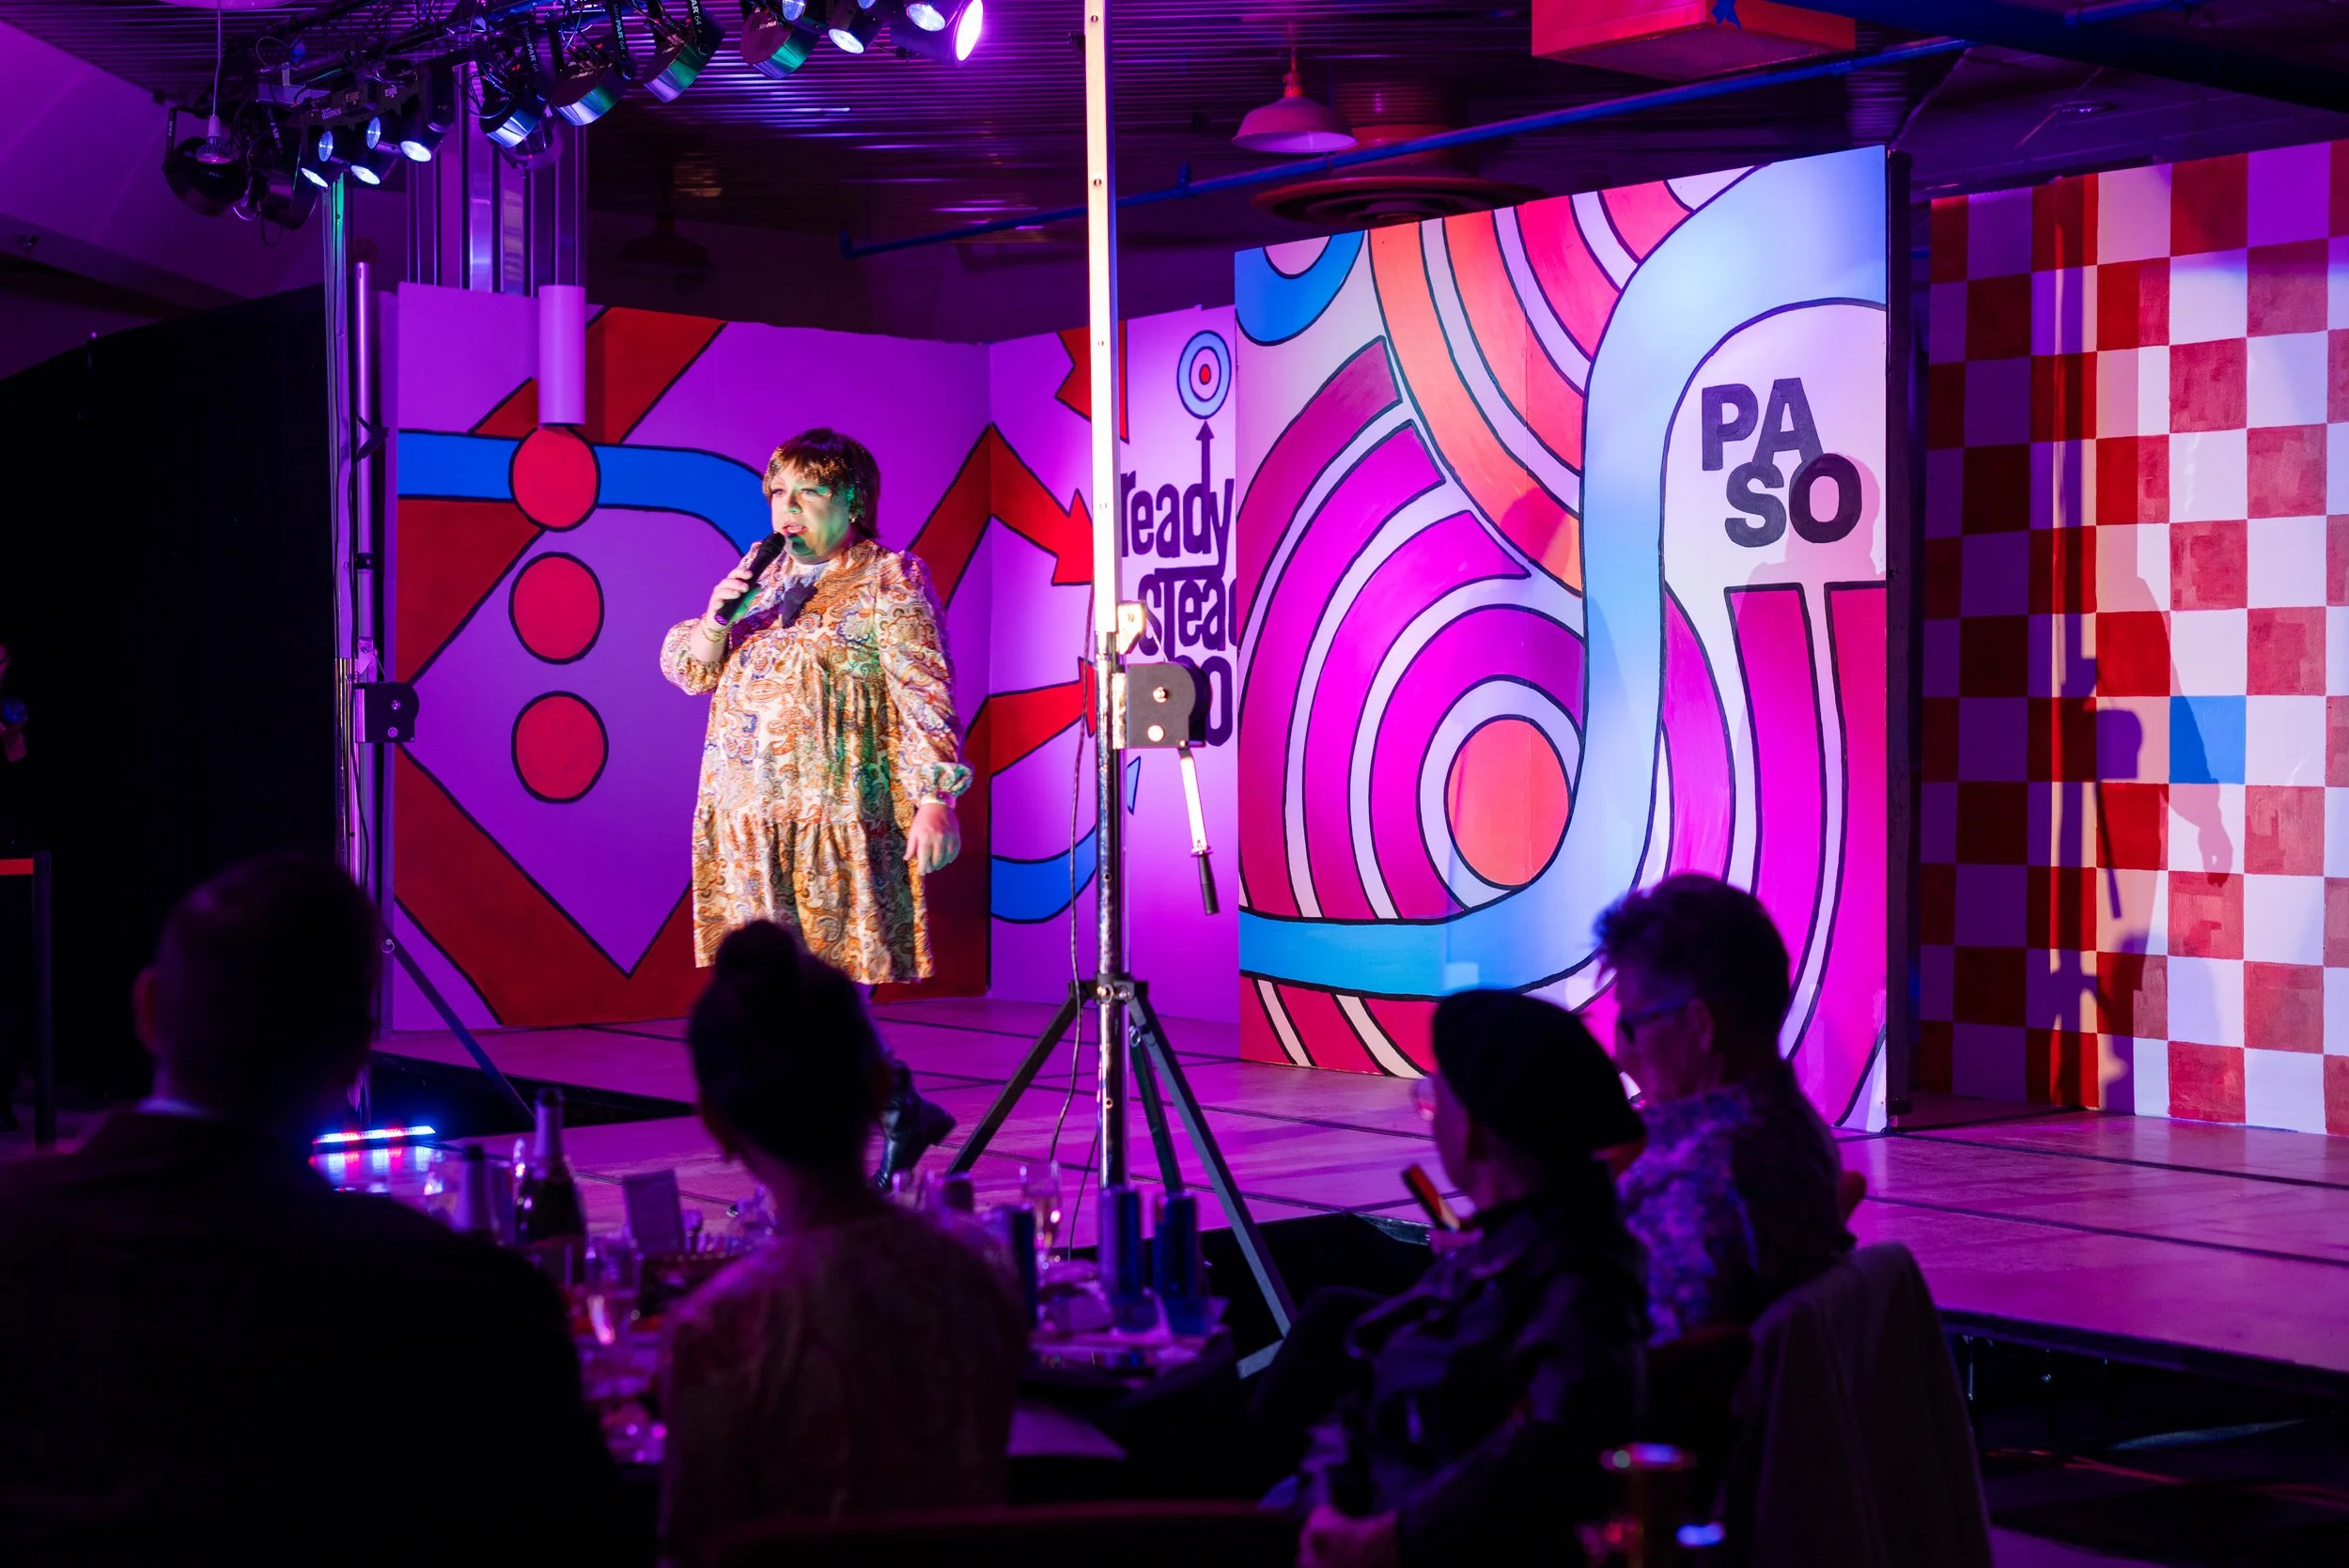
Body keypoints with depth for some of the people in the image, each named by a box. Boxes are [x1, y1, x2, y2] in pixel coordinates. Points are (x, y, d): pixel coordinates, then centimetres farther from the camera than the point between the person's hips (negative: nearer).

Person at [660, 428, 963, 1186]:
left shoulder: (888, 580, -1)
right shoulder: (760, 578, 18)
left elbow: (925, 694, -9)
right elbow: (685, 668, 17)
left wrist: (936, 798, -18)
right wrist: (717, 617, -4)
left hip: (837, 819, -6)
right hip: (749, 819, 6)